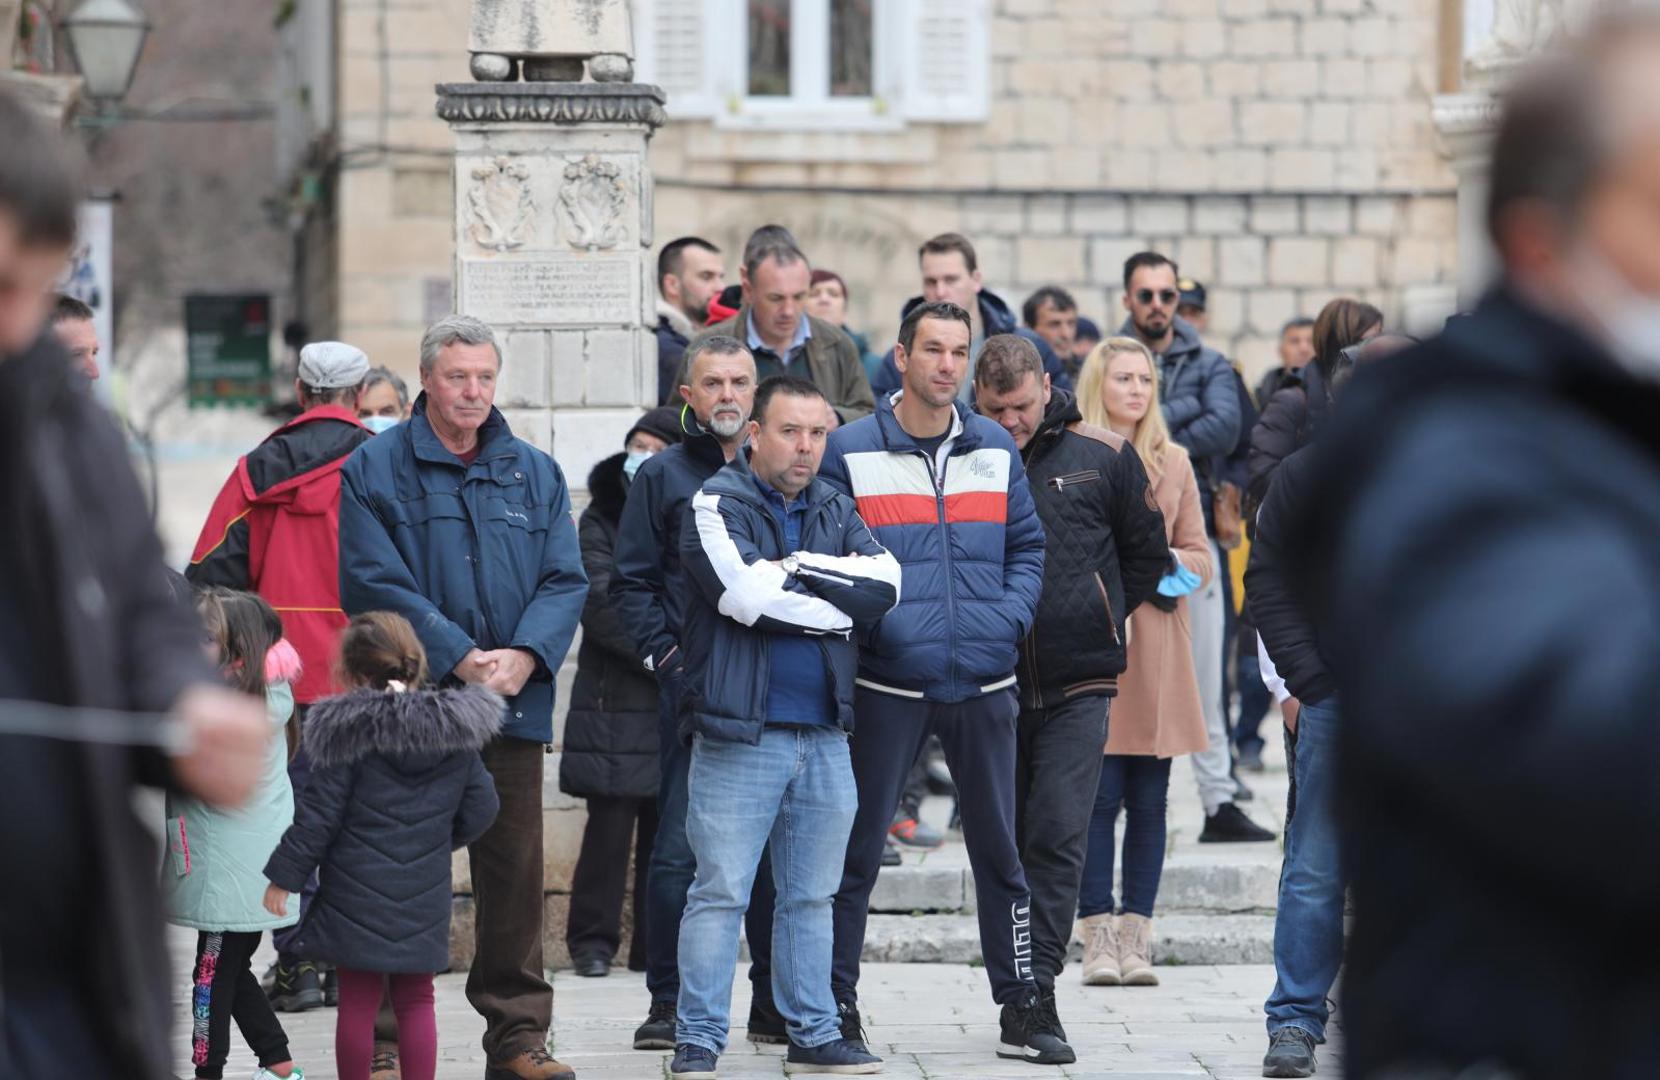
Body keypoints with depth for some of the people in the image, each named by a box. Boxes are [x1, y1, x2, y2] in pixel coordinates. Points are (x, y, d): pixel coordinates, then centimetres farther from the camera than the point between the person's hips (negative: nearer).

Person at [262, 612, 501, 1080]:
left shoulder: (352, 732, -11)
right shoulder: (455, 731, 1)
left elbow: (319, 815, -10)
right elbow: (479, 809, 6)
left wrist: (283, 876, -1)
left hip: (358, 896, -3)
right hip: (424, 898, 3)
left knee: (357, 1002, 5)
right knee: (416, 1001, 10)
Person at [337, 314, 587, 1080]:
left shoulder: (535, 474, 14)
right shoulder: (374, 470, 2)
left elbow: (565, 579, 7)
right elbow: (375, 583, -8)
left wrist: (525, 655, -12)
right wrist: (458, 657, -15)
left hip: (514, 703, 3)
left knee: (515, 872, 3)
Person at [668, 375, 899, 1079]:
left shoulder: (835, 511, 13)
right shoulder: (715, 506, -4)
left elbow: (885, 584, -4)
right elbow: (747, 595, -20)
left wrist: (796, 567, -13)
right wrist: (835, 606, -8)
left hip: (824, 734, 6)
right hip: (740, 731, -5)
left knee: (811, 895, 12)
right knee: (721, 893, -4)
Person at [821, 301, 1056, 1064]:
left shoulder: (994, 450, 10)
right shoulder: (850, 452, -1)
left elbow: (1027, 545, 15)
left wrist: (1011, 616, -1)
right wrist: (868, 623, -11)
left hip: (983, 683, 3)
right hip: (886, 681, -3)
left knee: (999, 848, 8)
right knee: (858, 849, 2)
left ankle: (1020, 1005, 16)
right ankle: (836, 1003, 11)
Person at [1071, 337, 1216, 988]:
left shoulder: (1173, 463, 15)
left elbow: (1201, 557, 16)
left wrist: (1165, 562, -4)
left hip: (1156, 646, 4)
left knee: (1149, 800, 2)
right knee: (1098, 797, -7)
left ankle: (1136, 936, 6)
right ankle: (1098, 935, -3)